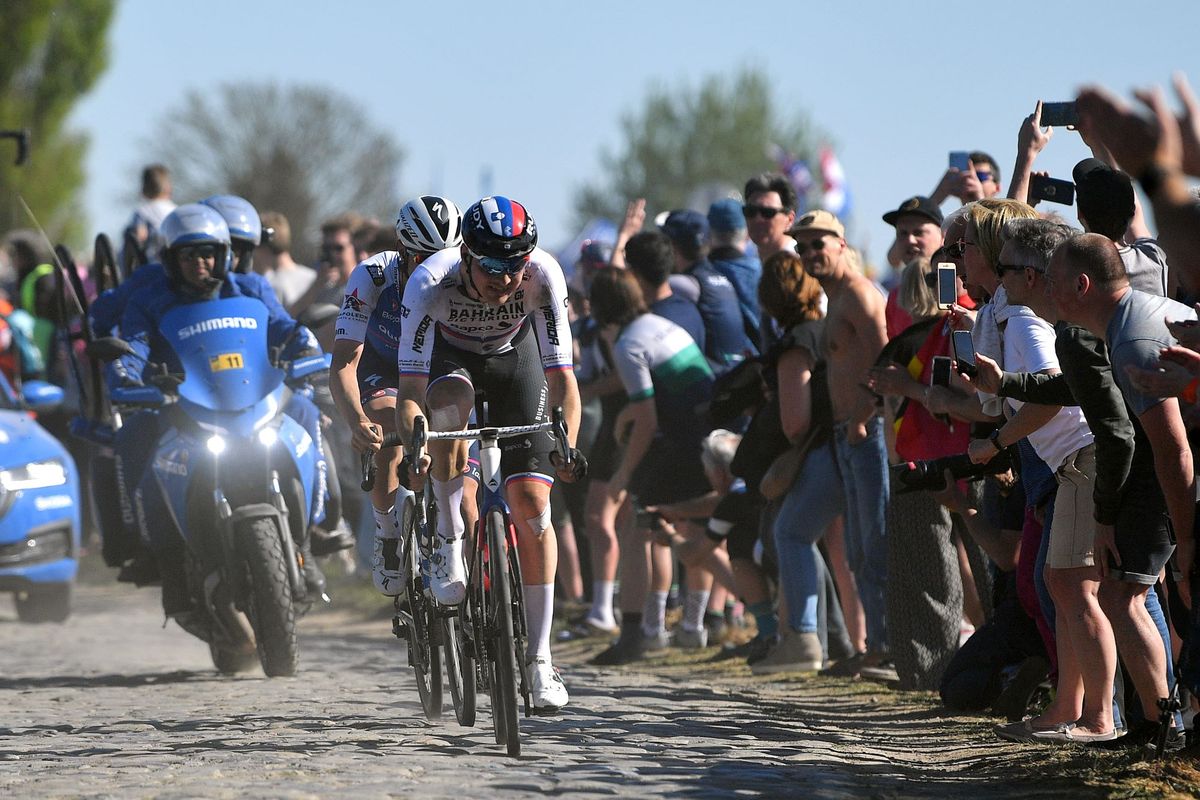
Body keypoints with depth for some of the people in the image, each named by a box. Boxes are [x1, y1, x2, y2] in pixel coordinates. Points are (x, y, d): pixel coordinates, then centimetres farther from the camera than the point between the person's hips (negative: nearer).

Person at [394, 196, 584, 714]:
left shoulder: (543, 275, -34)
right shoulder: (430, 283, -36)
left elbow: (561, 375, -33)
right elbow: (410, 389, -37)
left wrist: (567, 446, -48)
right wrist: (414, 442, -55)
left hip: (514, 356, 1)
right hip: (447, 354, -1)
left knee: (532, 503, -10)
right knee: (449, 403, -39)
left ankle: (539, 660, -3)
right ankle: (448, 542, -19)